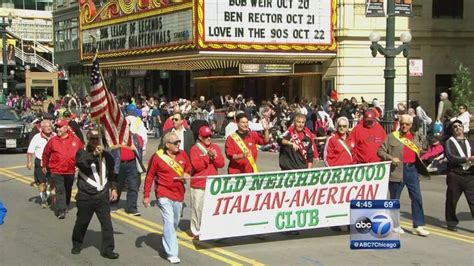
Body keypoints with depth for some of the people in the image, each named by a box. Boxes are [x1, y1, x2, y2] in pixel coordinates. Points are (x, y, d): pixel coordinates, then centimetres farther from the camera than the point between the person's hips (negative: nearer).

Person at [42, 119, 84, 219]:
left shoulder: (75, 140, -2)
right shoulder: (53, 140, -3)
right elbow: (46, 153, 9)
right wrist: (44, 166, 15)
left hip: (70, 171, 3)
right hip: (56, 171, -2)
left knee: (68, 191, 16)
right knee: (60, 190, -11)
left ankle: (65, 207, 34)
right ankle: (60, 211, -14)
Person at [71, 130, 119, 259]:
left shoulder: (106, 156, 8)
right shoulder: (82, 153, -3)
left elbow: (112, 174, 19)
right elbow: (81, 164, -26)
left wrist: (113, 188, 11)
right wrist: (94, 154, -37)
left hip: (103, 195, 2)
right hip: (85, 195, -2)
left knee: (107, 223, -3)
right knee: (82, 222, 12)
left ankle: (108, 250, 4)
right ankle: (76, 245, 33)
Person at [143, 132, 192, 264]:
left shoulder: (183, 155, 0)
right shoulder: (157, 157, -12)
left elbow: (189, 169, 16)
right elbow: (149, 176, -4)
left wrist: (187, 174, -9)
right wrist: (146, 195, -4)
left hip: (178, 193, 5)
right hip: (164, 194, -5)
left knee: (175, 222, 19)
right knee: (169, 222, -13)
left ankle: (167, 240, 46)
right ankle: (172, 254, -9)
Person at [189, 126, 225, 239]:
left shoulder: (216, 147, 10)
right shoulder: (195, 149, -3)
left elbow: (221, 164, 4)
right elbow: (196, 166, -13)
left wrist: (214, 157, -13)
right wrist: (207, 157, -19)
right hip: (198, 185, -4)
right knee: (198, 208, 0)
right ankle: (196, 231, 9)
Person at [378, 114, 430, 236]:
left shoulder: (414, 138, 15)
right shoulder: (392, 137, 0)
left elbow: (419, 154, 26)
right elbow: (381, 151, -2)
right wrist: (391, 158, -16)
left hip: (412, 170, 4)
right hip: (396, 170, -4)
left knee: (417, 198, -1)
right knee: (394, 199, 6)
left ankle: (418, 226, 3)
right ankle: (394, 224, 19)